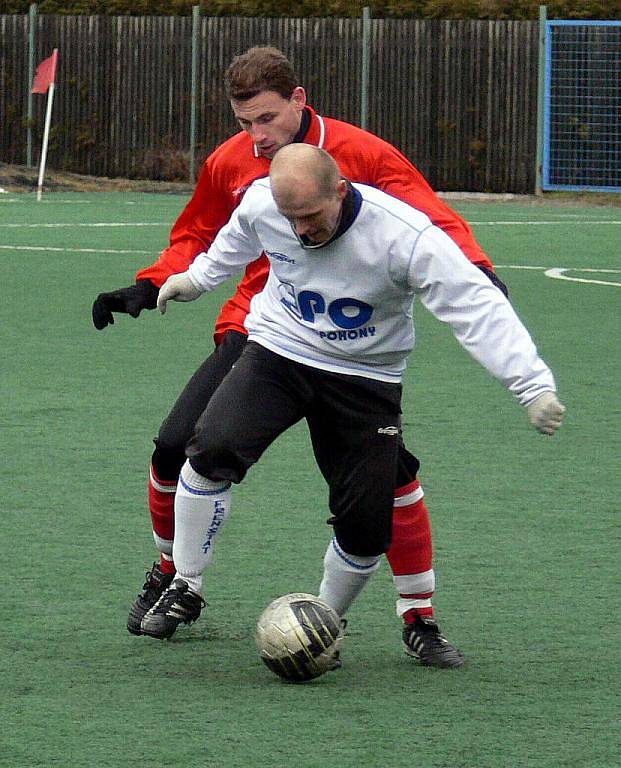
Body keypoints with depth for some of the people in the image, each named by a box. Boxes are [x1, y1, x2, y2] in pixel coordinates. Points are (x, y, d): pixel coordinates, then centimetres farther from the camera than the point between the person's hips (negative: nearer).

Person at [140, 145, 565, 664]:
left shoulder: (404, 235, -27)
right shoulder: (259, 203, -14)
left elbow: (477, 308, -26)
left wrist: (533, 384, -33)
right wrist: (197, 278, 29)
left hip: (365, 378, -1)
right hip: (278, 352, 1)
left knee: (366, 532, -5)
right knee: (213, 450, -25)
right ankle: (185, 590, -7)